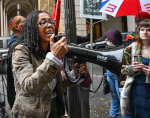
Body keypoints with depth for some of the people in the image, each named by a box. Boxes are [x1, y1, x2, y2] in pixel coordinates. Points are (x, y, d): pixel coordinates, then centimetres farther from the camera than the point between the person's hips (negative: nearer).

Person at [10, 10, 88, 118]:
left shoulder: (51, 50, 6)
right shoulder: (21, 51, -16)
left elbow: (58, 82, 12)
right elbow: (29, 88, -30)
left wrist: (74, 74, -7)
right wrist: (53, 57, -36)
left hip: (55, 108, 7)